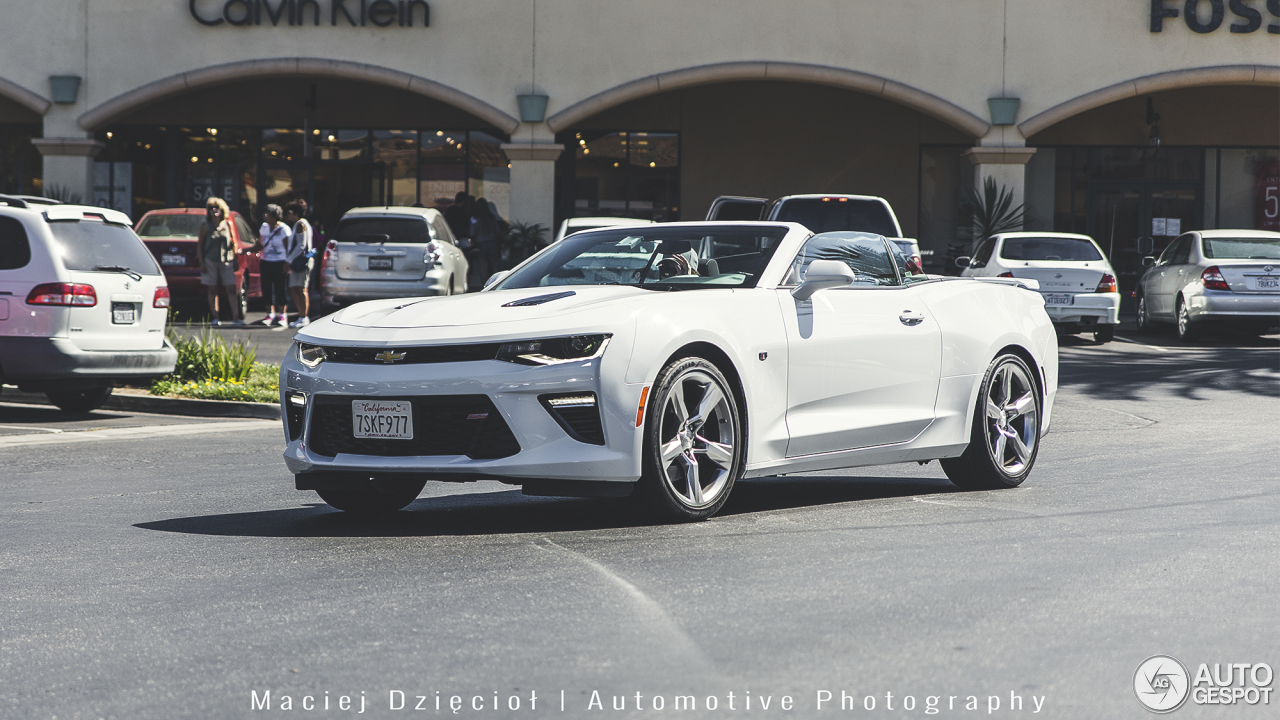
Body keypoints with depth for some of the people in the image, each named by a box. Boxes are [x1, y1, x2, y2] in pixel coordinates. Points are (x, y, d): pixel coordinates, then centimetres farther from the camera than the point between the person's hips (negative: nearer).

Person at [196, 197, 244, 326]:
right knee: (212, 291, 3)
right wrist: (201, 263, -3)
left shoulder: (227, 225, 8)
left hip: (226, 261, 1)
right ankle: (215, 318, 7)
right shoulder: (205, 226, 3)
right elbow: (199, 245, 4)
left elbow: (232, 243, 13)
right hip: (210, 261, -1)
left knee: (232, 289, -5)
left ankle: (235, 317, -6)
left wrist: (234, 258, 6)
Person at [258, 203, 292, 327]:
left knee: (280, 290, -5)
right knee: (267, 290, 3)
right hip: (266, 263, 6)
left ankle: (281, 316, 0)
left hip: (280, 264, -6)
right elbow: (260, 245, 17)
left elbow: (288, 247, -9)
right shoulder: (264, 227, 10)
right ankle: (271, 314, 11)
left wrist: (287, 263, -16)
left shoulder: (283, 229, -7)